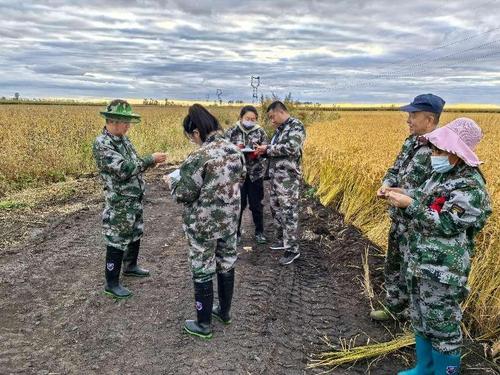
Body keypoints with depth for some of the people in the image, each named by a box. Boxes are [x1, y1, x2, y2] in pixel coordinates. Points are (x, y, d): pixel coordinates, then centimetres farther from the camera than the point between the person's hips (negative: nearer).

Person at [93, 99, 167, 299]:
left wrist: (152, 160, -3)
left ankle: (130, 266, 44)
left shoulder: (123, 138, 7)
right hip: (119, 202, -9)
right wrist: (150, 159, -22)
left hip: (135, 198, 9)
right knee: (117, 241, 2)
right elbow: (124, 169, -28)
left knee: (135, 234, 23)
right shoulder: (101, 144, -20)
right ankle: (112, 283, 16)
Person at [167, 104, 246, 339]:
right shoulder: (235, 150, -2)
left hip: (204, 225, -7)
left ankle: (203, 324, 23)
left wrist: (173, 183, 2)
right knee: (226, 264, 21)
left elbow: (185, 195, -18)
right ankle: (225, 311, 40)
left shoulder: (198, 157, -24)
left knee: (202, 271, 8)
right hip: (229, 219, 7)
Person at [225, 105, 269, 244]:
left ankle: (259, 232, 26)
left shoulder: (260, 131, 2)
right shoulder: (231, 132, -1)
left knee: (256, 204, 10)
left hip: (256, 173, 1)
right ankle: (235, 232, 21)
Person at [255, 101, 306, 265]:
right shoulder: (279, 129, 16)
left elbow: (291, 148, -23)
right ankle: (282, 239, 32)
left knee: (288, 211, -5)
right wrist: (264, 151, 0)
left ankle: (292, 249, 4)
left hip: (288, 177, -9)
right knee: (276, 208, 17)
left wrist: (268, 149, -15)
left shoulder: (296, 126, -10)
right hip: (274, 175, 9)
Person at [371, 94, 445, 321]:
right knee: (393, 265, 22)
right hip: (399, 220, 9)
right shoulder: (412, 141, 6)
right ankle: (394, 308, 41)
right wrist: (387, 184, -4)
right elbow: (396, 168, 16)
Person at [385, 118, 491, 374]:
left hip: (444, 270, -9)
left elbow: (447, 224, -24)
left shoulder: (470, 185, -18)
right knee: (420, 319, 21)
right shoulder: (440, 175, 9)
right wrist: (404, 196, -2)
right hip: (419, 262, 9)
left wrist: (409, 205, -23)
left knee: (442, 325, 7)